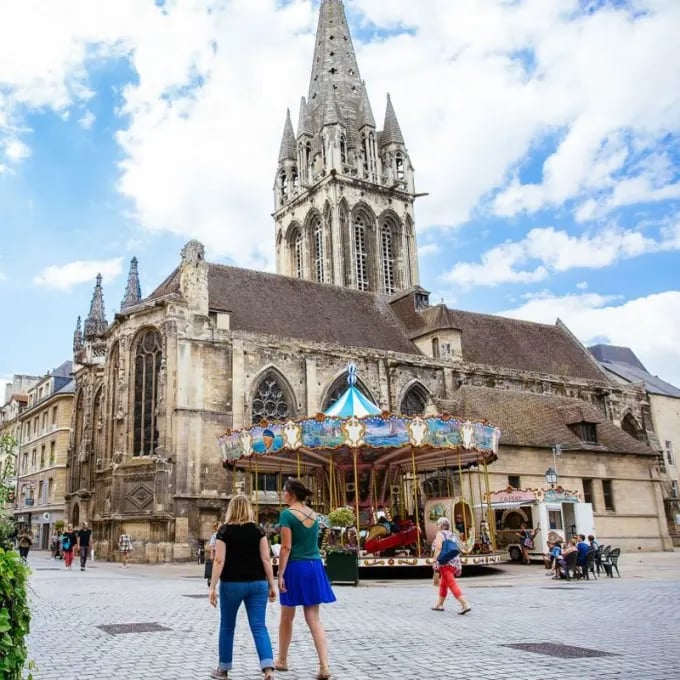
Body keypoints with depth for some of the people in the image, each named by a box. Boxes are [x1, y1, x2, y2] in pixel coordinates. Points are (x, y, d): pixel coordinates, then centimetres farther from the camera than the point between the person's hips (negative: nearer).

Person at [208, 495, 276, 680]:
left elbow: (219, 561, -9)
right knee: (259, 627, 0)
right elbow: (266, 559, -3)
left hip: (232, 584, -1)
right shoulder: (258, 530, 2)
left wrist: (213, 587, -7)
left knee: (227, 626, 16)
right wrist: (271, 585, 2)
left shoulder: (224, 531, -3)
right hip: (257, 583, 1)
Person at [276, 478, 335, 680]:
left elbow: (286, 547, -15)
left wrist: (280, 574, -13)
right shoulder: (314, 514, 9)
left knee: (287, 617, 12)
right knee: (314, 619, 4)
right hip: (314, 566, 6)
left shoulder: (287, 514, -11)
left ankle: (282, 661, 28)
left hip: (295, 567, -5)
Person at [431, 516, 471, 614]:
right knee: (443, 584, 20)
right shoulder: (452, 535, 16)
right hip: (453, 562, 9)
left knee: (452, 584, -12)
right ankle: (439, 605, 30)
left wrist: (435, 562, -18)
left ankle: (465, 605, -22)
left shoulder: (440, 534, -4)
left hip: (444, 562, -9)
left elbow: (438, 549, -16)